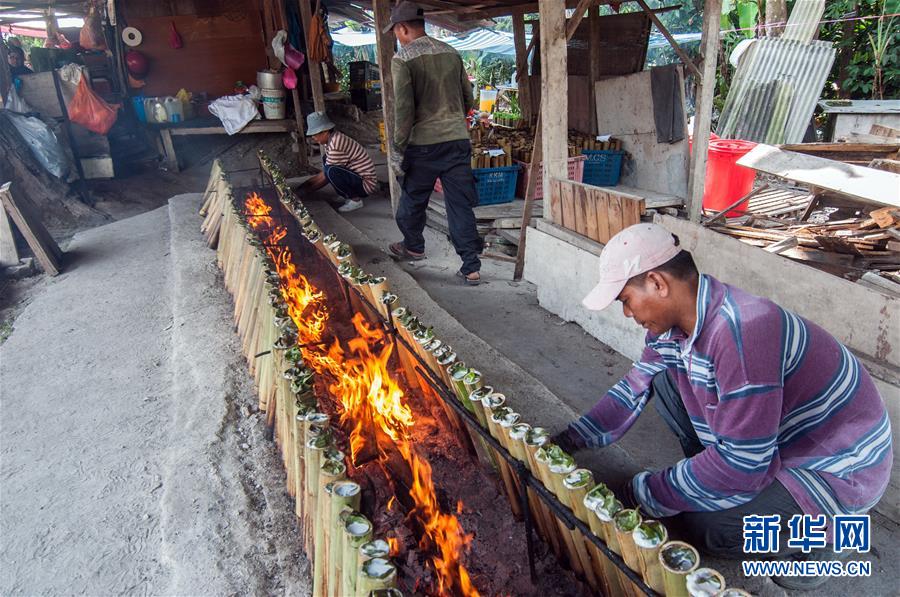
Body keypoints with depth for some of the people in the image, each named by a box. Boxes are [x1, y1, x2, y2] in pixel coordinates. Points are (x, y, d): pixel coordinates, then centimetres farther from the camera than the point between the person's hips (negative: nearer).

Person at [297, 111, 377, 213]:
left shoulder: (336, 145, -24)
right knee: (326, 160, 9)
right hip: (357, 177, 10)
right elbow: (323, 174, 11)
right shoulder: (330, 140, 5)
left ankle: (355, 200, -7)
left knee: (331, 171, -29)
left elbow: (326, 177, -19)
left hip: (366, 184, -10)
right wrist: (303, 185, 5)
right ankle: (351, 195, 9)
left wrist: (304, 190, -10)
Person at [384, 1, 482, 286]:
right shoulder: (451, 53, 9)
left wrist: (398, 151, -7)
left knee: (413, 198, 18)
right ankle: (471, 267, 2)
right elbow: (468, 99, 15)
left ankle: (413, 246, 39)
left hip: (424, 144, -4)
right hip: (459, 140, 4)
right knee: (461, 204, 4)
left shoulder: (402, 59, -7)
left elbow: (403, 110, -13)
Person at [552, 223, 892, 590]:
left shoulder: (740, 333, -35)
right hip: (778, 439, 8)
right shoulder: (673, 323, -8)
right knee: (664, 380, -2)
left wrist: (644, 496, -21)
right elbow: (635, 389, 3)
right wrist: (570, 441, -2)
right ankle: (716, 486, 10)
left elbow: (741, 464, -31)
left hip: (839, 469, -8)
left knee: (704, 527, -20)